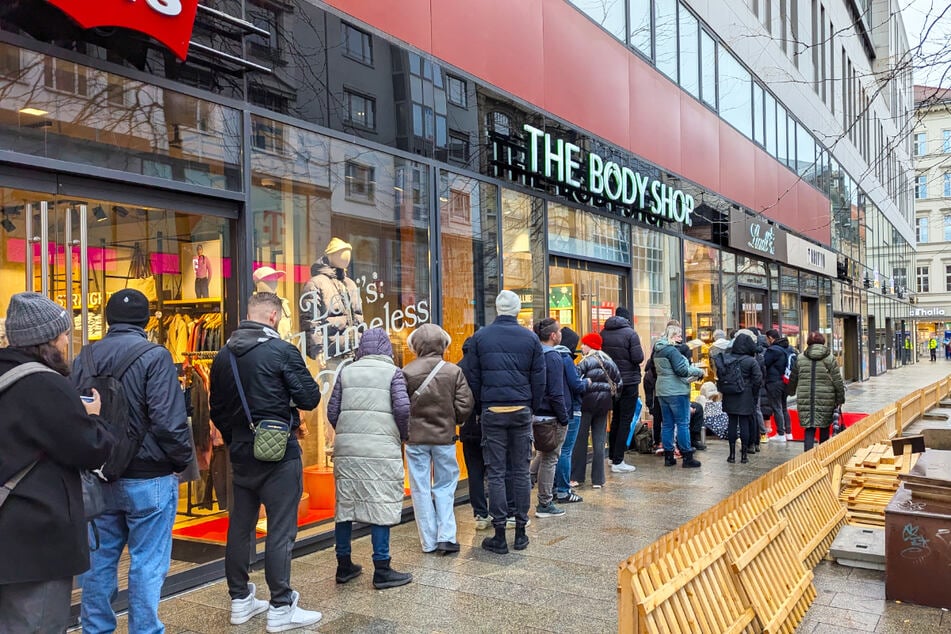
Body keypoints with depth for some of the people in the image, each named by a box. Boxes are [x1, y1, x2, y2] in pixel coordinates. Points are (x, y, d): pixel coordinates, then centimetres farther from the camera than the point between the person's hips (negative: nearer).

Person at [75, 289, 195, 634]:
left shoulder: (84, 359, 5)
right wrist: (183, 460, -6)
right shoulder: (154, 356, -15)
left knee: (100, 559, 17)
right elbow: (168, 420, -21)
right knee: (147, 563, 4)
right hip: (148, 477, -6)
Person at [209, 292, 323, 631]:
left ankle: (240, 600, 25)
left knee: (240, 527, 14)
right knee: (280, 530, 0)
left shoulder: (224, 355, 7)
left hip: (241, 453, 7)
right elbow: (309, 398, -13)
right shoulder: (282, 350, -14)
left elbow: (217, 409, 13)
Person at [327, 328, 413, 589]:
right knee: (380, 506, 1)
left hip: (346, 449, 4)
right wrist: (403, 434, 8)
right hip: (381, 448, -4)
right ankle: (382, 571, 5)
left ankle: (344, 566, 22)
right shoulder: (392, 372, 2)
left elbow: (332, 411, 8)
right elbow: (403, 408, -9)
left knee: (345, 504, 12)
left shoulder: (347, 371, 11)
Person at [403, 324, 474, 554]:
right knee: (445, 486, 15)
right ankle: (446, 536, 6)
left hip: (415, 438, -1)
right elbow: (465, 406, -7)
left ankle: (429, 542, 14)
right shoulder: (454, 371, -6)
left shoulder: (406, 372, -9)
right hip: (444, 436, 1)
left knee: (421, 489, 9)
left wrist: (405, 430, 9)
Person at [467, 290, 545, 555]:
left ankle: (499, 535, 5)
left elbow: (474, 377, 3)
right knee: (521, 471, 9)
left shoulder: (480, 337, 1)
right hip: (522, 410, 1)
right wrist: (532, 407, 13)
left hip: (492, 411, -1)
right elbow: (539, 379, 4)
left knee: (495, 473, 3)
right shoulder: (530, 338, 2)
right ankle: (521, 531, 14)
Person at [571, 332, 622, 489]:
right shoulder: (609, 361, 9)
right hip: (604, 403, 6)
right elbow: (618, 382, 11)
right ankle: (598, 479, 7)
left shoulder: (587, 360, -9)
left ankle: (576, 476, 5)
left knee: (580, 440, 2)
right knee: (599, 441, 7)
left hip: (587, 401, -5)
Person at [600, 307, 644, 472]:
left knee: (615, 419, 19)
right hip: (629, 382, -6)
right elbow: (638, 358, -17)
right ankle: (618, 462, -2)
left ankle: (613, 456, 26)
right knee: (625, 421, -1)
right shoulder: (630, 334, -14)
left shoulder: (604, 333, 2)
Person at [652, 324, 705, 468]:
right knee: (683, 424, -2)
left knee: (667, 424, 10)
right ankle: (687, 457, 2)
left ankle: (668, 456, 14)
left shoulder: (657, 351, 12)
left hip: (662, 391, 8)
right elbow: (682, 370, -19)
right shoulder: (672, 350, -15)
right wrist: (699, 371, -5)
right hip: (677, 391, -8)